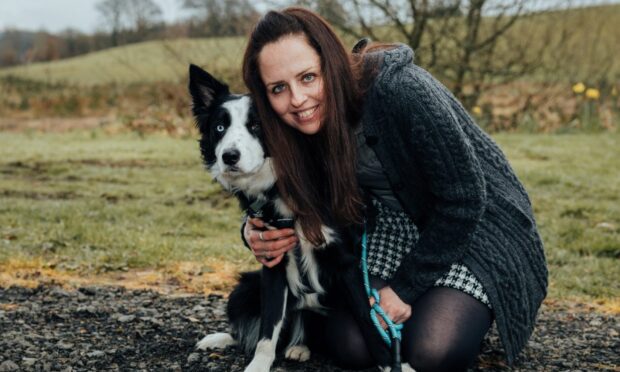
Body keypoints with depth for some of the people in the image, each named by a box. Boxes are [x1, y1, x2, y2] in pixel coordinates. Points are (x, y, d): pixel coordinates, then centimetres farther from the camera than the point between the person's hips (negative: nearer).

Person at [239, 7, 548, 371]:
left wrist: (405, 287, -18)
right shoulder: (313, 125, -10)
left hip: (475, 222, -5)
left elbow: (464, 199, -24)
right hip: (397, 226, 6)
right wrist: (256, 232, -18)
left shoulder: (401, 90, -30)